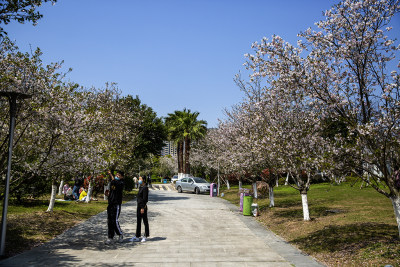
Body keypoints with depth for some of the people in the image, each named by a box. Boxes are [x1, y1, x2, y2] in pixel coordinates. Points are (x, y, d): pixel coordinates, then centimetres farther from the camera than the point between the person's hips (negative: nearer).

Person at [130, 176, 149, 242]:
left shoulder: (145, 188, -15)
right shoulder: (140, 187, 14)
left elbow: (145, 198, -19)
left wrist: (143, 208, -21)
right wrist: (139, 207, 19)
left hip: (143, 207, -9)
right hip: (139, 206, 9)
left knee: (145, 221, 3)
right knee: (138, 221, 12)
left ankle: (145, 236, 13)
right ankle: (137, 236, 19)